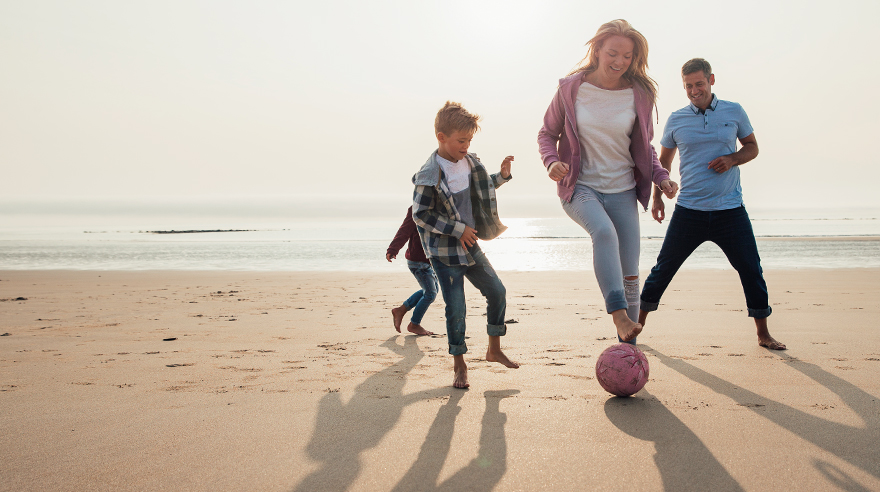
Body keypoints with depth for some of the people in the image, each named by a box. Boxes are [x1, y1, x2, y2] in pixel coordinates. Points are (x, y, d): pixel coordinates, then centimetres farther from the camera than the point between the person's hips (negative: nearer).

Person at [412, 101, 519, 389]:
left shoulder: (469, 162, 4)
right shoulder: (430, 175, -19)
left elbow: (480, 190, 22)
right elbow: (420, 214, -19)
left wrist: (502, 175, 6)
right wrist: (457, 230, -20)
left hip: (470, 246, 7)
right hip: (444, 252, -7)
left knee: (497, 292, 7)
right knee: (456, 309, -3)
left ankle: (494, 349, 25)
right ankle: (459, 365, 15)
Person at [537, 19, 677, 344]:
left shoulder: (639, 95, 0)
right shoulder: (571, 88, -5)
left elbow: (644, 146, 13)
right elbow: (547, 133, 5)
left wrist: (660, 176, -4)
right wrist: (552, 161, -16)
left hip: (622, 191, 3)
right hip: (579, 188, -3)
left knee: (629, 277, 2)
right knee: (604, 231, -37)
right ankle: (619, 316, -45)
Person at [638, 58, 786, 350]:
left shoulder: (734, 112, 3)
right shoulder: (676, 120, 4)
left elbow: (752, 147, 13)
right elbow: (664, 161, 15)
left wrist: (732, 159, -8)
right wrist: (657, 196, 6)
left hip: (730, 211, 0)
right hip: (689, 211, 0)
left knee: (751, 270, 1)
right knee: (664, 268, 2)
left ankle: (763, 334, 16)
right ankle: (638, 324, 17)